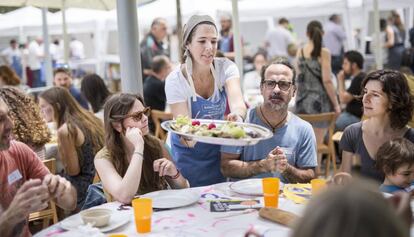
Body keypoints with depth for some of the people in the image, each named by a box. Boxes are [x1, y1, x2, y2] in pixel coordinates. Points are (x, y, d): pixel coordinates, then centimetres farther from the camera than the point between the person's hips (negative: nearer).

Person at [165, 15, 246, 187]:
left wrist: (237, 114, -56)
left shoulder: (226, 68, -15)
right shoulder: (175, 80, -21)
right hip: (188, 154, -2)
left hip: (218, 149, 2)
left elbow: (237, 102, -33)